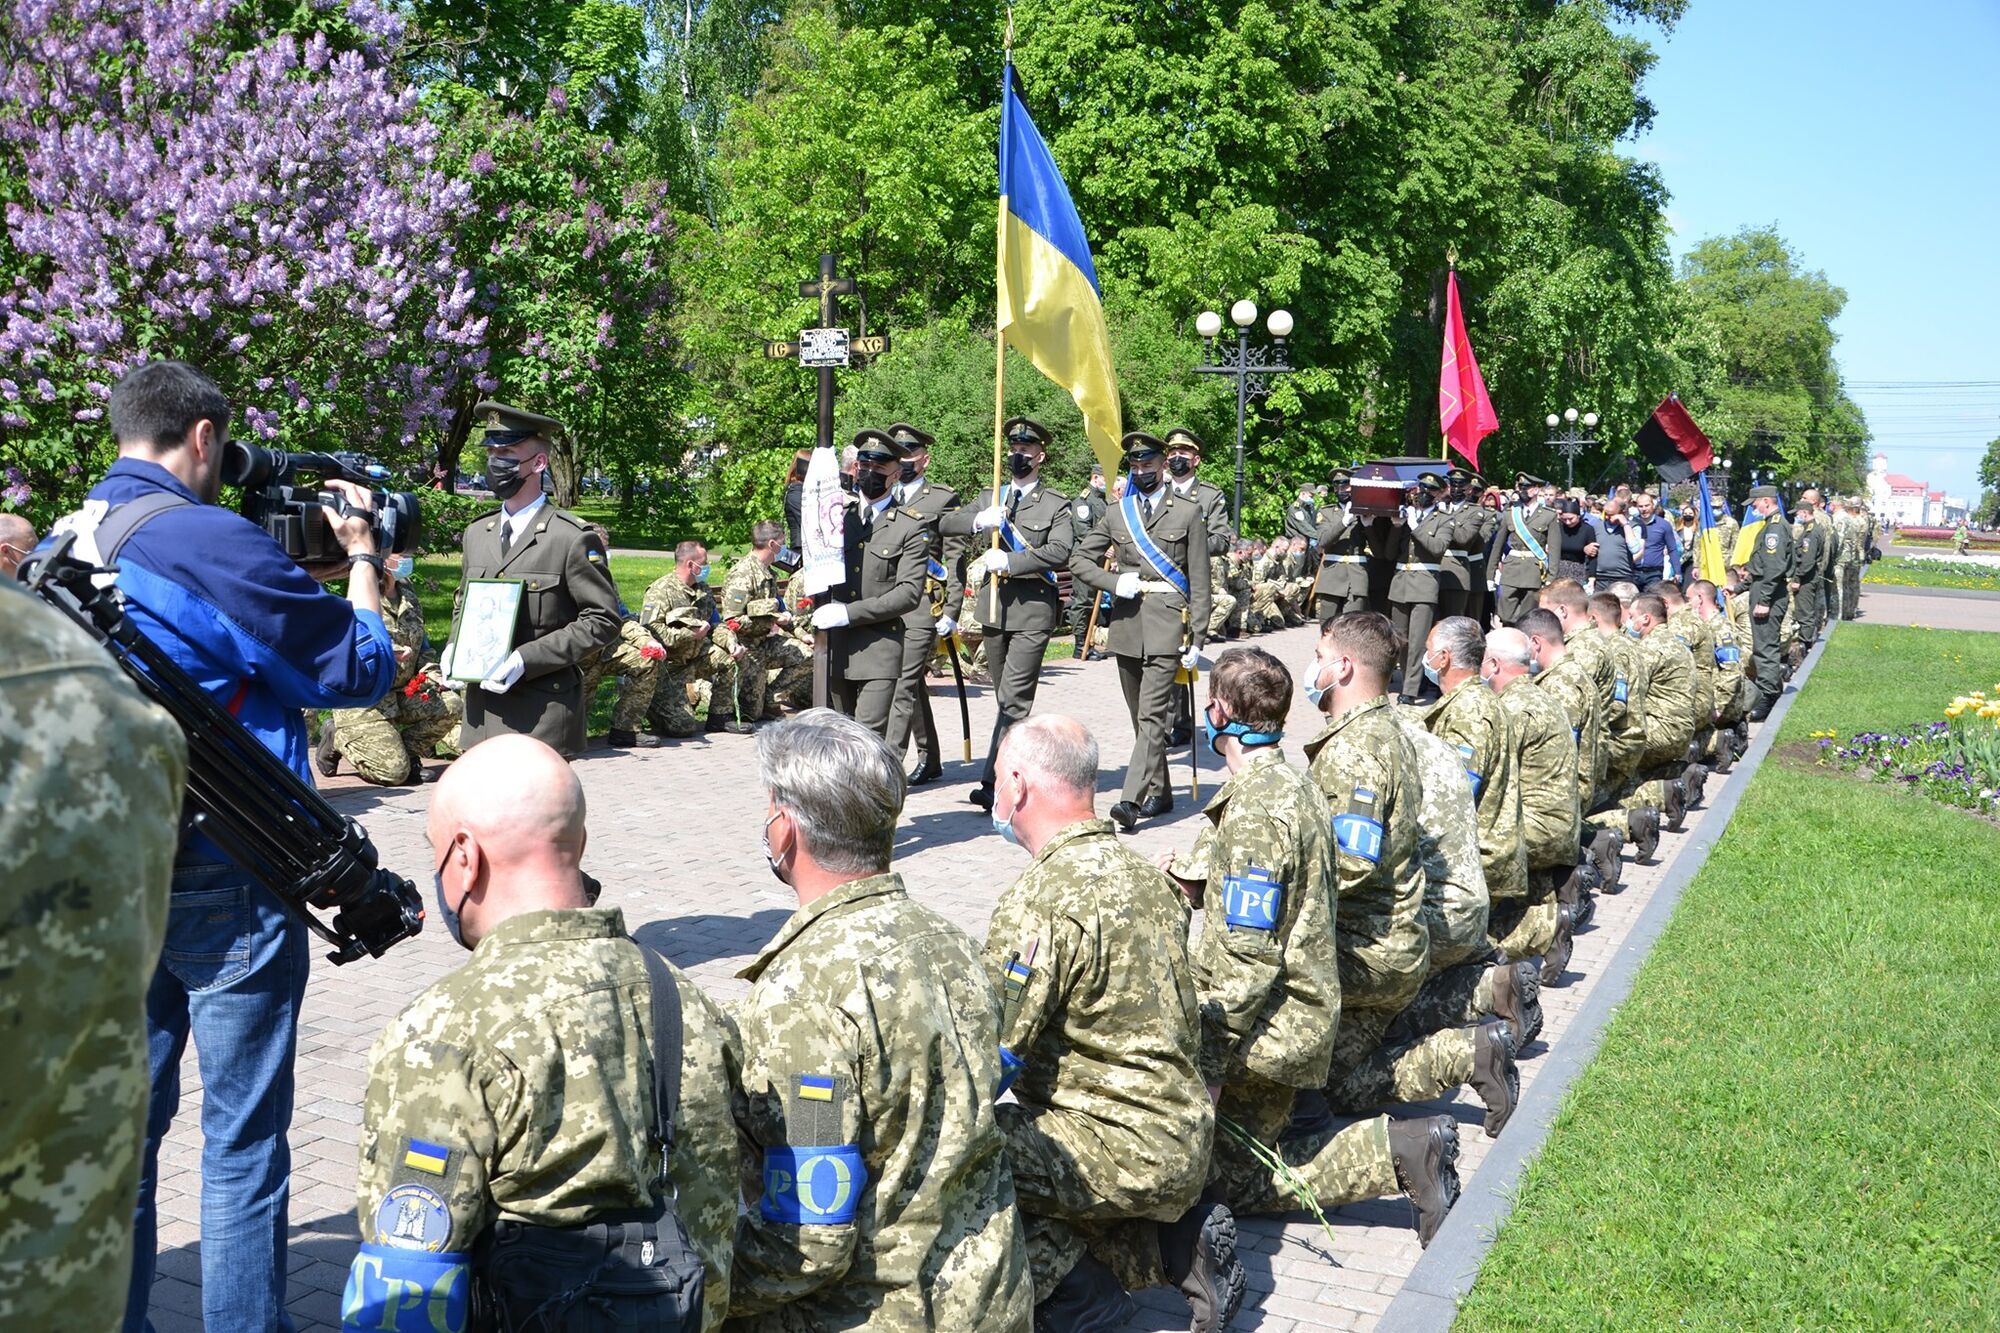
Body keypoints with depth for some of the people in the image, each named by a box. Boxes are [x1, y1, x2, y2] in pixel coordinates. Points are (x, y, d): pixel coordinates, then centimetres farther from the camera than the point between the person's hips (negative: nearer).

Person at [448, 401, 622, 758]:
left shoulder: (573, 538, -7)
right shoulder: (476, 533, 14)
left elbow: (603, 620, -9)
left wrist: (526, 660, -17)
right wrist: (455, 647, 6)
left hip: (542, 717, -6)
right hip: (482, 712, 6)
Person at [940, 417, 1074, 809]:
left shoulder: (1056, 504, 1)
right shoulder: (989, 498, 16)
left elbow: (1060, 551, -14)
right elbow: (946, 524, 6)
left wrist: (1008, 561, -21)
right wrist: (977, 521, -15)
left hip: (1032, 609, -5)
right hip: (993, 605, 6)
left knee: (1014, 698, -12)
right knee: (1005, 698, 12)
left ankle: (994, 783, -13)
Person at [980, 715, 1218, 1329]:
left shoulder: (1043, 899, -19)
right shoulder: (1143, 873, 10)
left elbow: (991, 1059, -18)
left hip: (1126, 1153, -9)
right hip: (1184, 1139, 9)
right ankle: (1172, 1247, 12)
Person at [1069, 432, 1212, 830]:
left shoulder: (1188, 512, 4)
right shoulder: (1116, 513, 13)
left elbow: (1199, 581, 2)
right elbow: (1078, 560, 14)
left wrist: (1197, 638, -4)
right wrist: (1114, 583, -3)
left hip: (1166, 622, -5)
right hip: (1126, 622, 5)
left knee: (1152, 715, -13)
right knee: (1140, 715, 11)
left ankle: (1132, 800, -21)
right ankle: (1159, 793, 24)